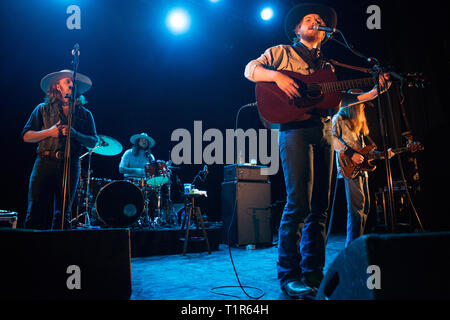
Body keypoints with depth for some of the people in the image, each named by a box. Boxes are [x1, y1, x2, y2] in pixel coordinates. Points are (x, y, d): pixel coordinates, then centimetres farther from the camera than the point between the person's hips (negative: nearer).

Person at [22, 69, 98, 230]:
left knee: (63, 214, 1)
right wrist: (49, 132, -7)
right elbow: (26, 136, 8)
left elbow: (93, 142, 7)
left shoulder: (85, 114, 15)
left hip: (70, 166, 1)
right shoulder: (43, 109, 14)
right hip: (45, 163, 0)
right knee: (35, 212, -4)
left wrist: (75, 134, -11)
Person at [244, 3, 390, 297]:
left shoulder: (327, 67, 27)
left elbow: (336, 102, 22)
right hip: (296, 130, -6)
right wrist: (277, 76, -16)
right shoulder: (283, 53, 13)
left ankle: (313, 273, 12)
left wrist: (372, 93, 12)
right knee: (299, 204, -13)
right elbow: (251, 69, 2)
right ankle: (289, 275, -3)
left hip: (325, 132, 6)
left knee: (320, 207, 3)